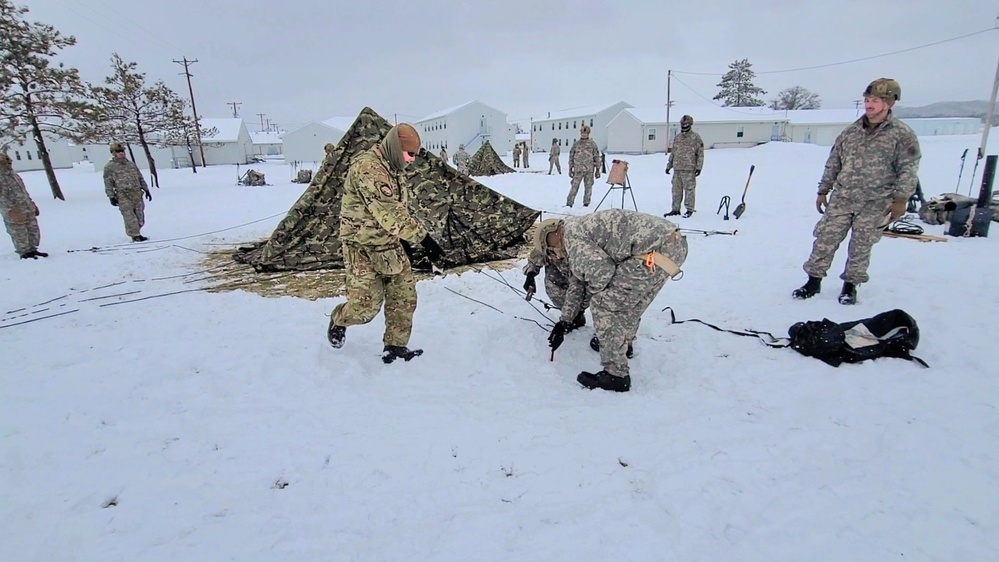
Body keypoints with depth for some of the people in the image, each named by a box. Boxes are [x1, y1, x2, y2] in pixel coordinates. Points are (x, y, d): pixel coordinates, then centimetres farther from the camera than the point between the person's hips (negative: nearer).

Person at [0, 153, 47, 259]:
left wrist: (32, 204, 19)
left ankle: (32, 250, 26)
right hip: (15, 213, -8)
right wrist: (11, 209, -22)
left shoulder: (13, 174, 14)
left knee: (34, 230, 13)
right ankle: (24, 253, 12)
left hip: (28, 209, 8)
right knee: (20, 234, 1)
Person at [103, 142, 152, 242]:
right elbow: (108, 183, 1)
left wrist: (146, 189, 18)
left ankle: (134, 232, 20)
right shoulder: (109, 166, 3)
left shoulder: (131, 163, 18)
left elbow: (140, 178, 23)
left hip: (137, 194, 5)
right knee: (130, 217, -7)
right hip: (123, 196, -5)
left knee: (140, 217, 4)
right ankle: (135, 235, -1)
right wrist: (111, 197, -6)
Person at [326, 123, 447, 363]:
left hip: (390, 245, 9)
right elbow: (388, 212, -29)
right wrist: (423, 237, -31)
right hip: (362, 248, -9)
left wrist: (405, 240, 17)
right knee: (366, 307, -5)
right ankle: (338, 320, 28)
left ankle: (395, 346, 19)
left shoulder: (392, 169, 10)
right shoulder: (367, 167, -21)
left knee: (404, 298, 4)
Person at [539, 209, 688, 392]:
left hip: (656, 250, -10)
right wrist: (564, 321, 38)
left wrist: (594, 288, 5)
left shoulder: (571, 234, -3)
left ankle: (616, 376, 5)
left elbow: (600, 270, -19)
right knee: (630, 297, 30)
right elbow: (577, 283, 34)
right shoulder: (582, 227, 27)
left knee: (604, 304, -1)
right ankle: (623, 344, 51)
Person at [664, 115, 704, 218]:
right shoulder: (677, 138, 15)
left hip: (689, 169, -6)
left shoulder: (695, 138, -2)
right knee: (676, 189, 8)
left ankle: (689, 210, 5)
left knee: (689, 189, -2)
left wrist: (699, 167, -11)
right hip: (677, 168, 6)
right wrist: (669, 166, 19)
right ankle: (675, 209, 16)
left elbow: (700, 153, -4)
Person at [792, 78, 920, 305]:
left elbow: (908, 170, -5)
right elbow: (833, 162, 12)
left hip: (874, 204, -3)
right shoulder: (851, 131, 7)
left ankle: (850, 284, 21)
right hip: (841, 199, 3)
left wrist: (900, 199, -10)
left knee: (861, 245, 6)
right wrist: (823, 190, 11)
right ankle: (814, 280, 10)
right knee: (825, 239, 0)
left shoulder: (902, 135, -4)